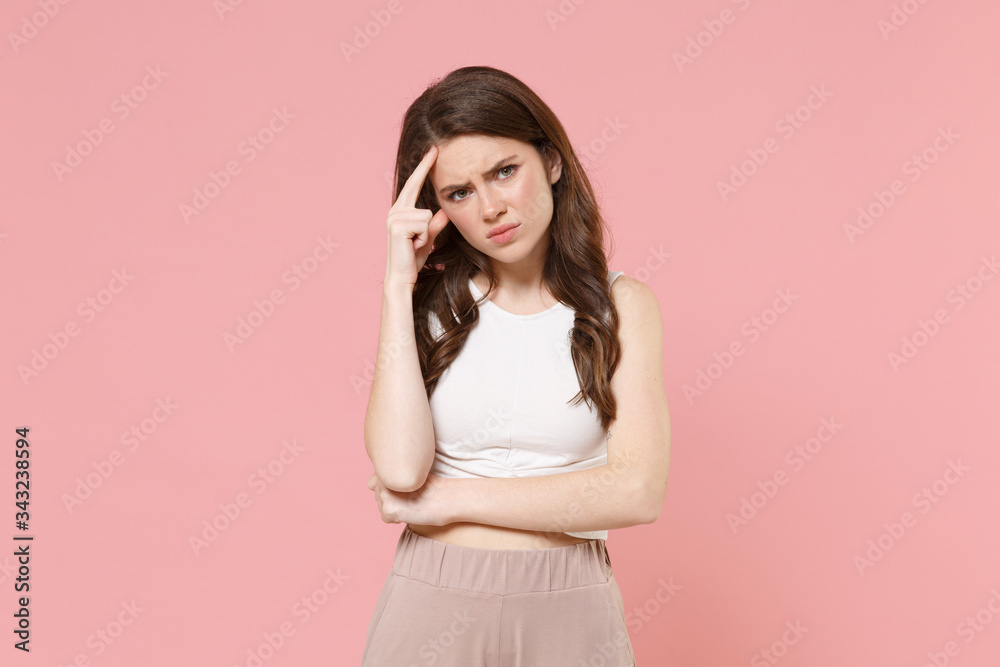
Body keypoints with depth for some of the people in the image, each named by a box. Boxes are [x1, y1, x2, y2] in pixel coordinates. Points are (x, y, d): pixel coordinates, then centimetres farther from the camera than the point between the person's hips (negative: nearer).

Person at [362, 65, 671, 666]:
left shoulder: (621, 304, -4)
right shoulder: (429, 303, -1)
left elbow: (637, 491, -14)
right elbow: (400, 467, -16)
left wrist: (449, 499, -11)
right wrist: (399, 285, -14)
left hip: (569, 610, 0)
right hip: (433, 600, 1)